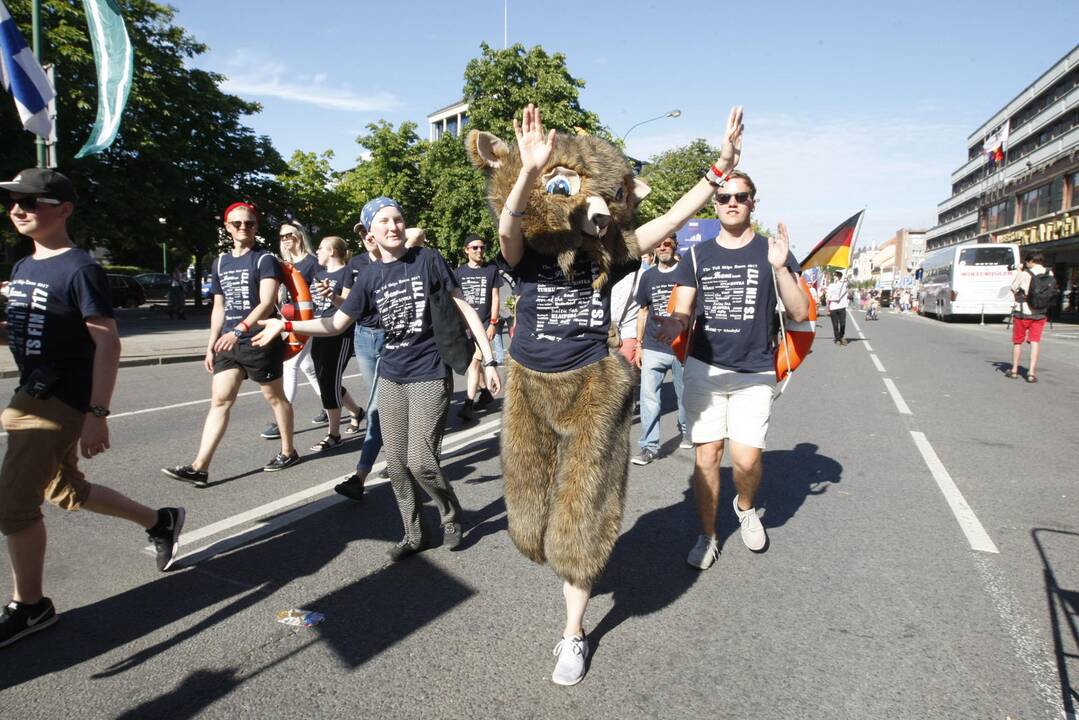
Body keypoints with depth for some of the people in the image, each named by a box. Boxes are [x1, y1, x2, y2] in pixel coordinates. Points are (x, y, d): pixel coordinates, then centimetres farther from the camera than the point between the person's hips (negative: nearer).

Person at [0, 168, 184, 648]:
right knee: (64, 491, 18)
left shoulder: (79, 269, -15)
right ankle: (160, 521, 34)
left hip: (61, 404, -9)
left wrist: (97, 415, -24)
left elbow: (107, 342, -20)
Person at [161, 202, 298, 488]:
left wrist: (240, 330, -32)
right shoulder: (220, 262, 14)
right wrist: (211, 345, 14)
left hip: (260, 342, -6)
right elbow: (218, 308, 19)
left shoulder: (265, 260, -6)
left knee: (275, 397, 7)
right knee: (219, 401, 0)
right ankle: (200, 467, -3)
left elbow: (267, 303, -19)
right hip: (229, 343, 6)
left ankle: (288, 452, 23)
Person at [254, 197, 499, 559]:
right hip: (391, 379, 5)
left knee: (420, 462, -9)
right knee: (397, 465, 7)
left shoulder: (427, 259, -6)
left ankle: (452, 515, 19)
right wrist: (286, 325, -3)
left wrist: (488, 358, -8)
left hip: (430, 376, -4)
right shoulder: (370, 277, 4)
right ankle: (415, 534, 25)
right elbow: (337, 324, 9)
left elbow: (464, 307, -4)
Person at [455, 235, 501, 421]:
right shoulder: (460, 271, 7)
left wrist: (493, 323, -6)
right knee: (475, 361, 13)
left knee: (475, 361, -12)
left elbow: (495, 298, 1)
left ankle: (468, 404, -12)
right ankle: (485, 392, 32)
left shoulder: (491, 269, 1)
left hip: (484, 322, -4)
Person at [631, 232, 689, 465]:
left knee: (685, 394, 12)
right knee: (648, 396, -4)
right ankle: (649, 446, 1)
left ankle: (686, 431, 37)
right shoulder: (648, 276, 9)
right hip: (652, 348, 2)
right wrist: (639, 345, 12)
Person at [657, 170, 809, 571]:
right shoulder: (698, 256, 7)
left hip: (754, 373, -1)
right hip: (704, 369, 1)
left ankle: (745, 507, 24)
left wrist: (780, 268, -19)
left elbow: (800, 314, -4)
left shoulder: (772, 251, 1)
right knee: (707, 455, 2)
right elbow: (682, 310, 2)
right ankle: (707, 536, 20)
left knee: (746, 458, -10)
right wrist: (677, 323, -23)